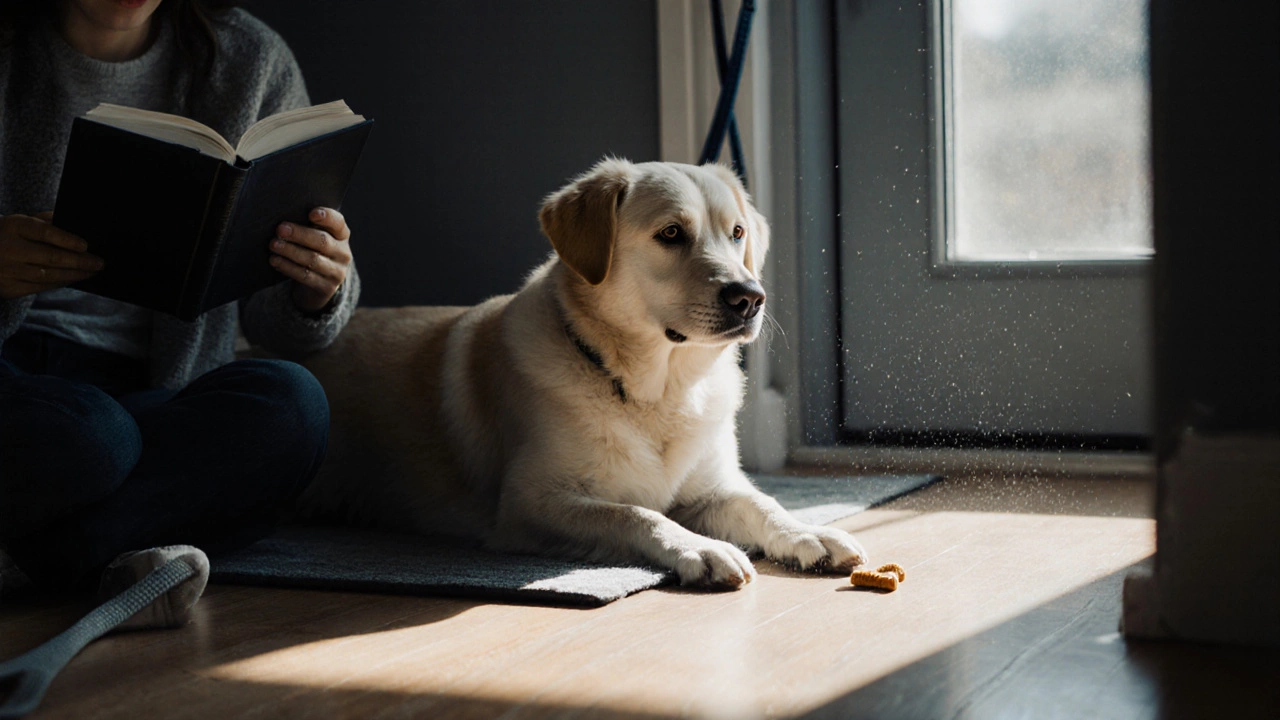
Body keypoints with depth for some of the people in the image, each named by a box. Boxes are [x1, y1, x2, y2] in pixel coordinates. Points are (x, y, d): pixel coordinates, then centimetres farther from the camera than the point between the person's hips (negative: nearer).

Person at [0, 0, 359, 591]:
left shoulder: (253, 63, 4)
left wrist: (320, 291, -19)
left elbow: (270, 319, 5)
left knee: (290, 401, -31)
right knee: (84, 437, -39)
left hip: (154, 390, 4)